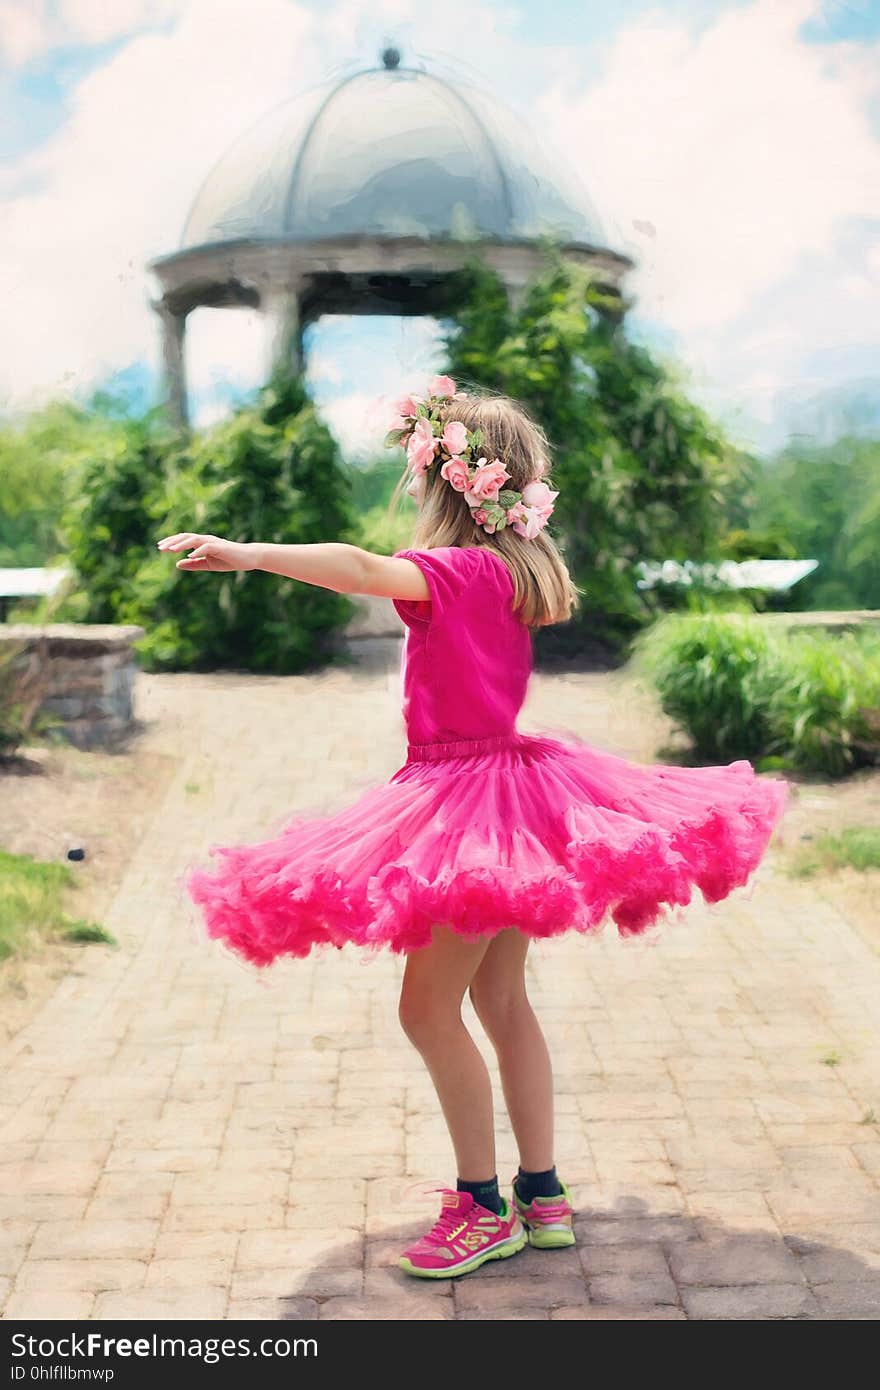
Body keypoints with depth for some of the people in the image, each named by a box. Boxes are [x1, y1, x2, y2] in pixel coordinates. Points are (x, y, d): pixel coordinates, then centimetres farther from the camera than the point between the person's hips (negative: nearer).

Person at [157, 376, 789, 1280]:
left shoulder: (458, 571, -17)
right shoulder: (516, 573, 8)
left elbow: (359, 569, -36)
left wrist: (246, 553, -40)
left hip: (469, 803, -9)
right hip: (510, 783, 9)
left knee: (429, 1008, -2)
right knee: (500, 998, 16)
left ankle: (486, 1207, 8)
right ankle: (543, 1194, 24)